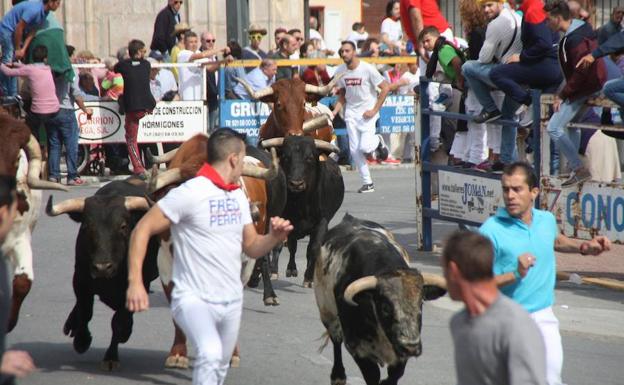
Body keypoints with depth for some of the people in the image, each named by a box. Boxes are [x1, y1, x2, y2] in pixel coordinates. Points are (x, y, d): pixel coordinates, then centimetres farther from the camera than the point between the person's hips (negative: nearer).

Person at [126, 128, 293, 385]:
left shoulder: (238, 196, 12)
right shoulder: (190, 193, -14)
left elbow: (251, 247, 16)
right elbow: (142, 230, -14)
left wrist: (274, 237, -7)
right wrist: (135, 282, -23)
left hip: (232, 300, 8)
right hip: (194, 299, -8)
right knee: (210, 354, -31)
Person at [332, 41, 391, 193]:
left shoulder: (367, 69, -15)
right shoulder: (340, 71, 1)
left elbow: (385, 88, -12)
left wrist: (374, 110, -14)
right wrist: (335, 111, -4)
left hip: (367, 112, -5)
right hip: (351, 112, 5)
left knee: (365, 147, -18)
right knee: (355, 150, -1)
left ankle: (377, 141, 17)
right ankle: (367, 183, 10)